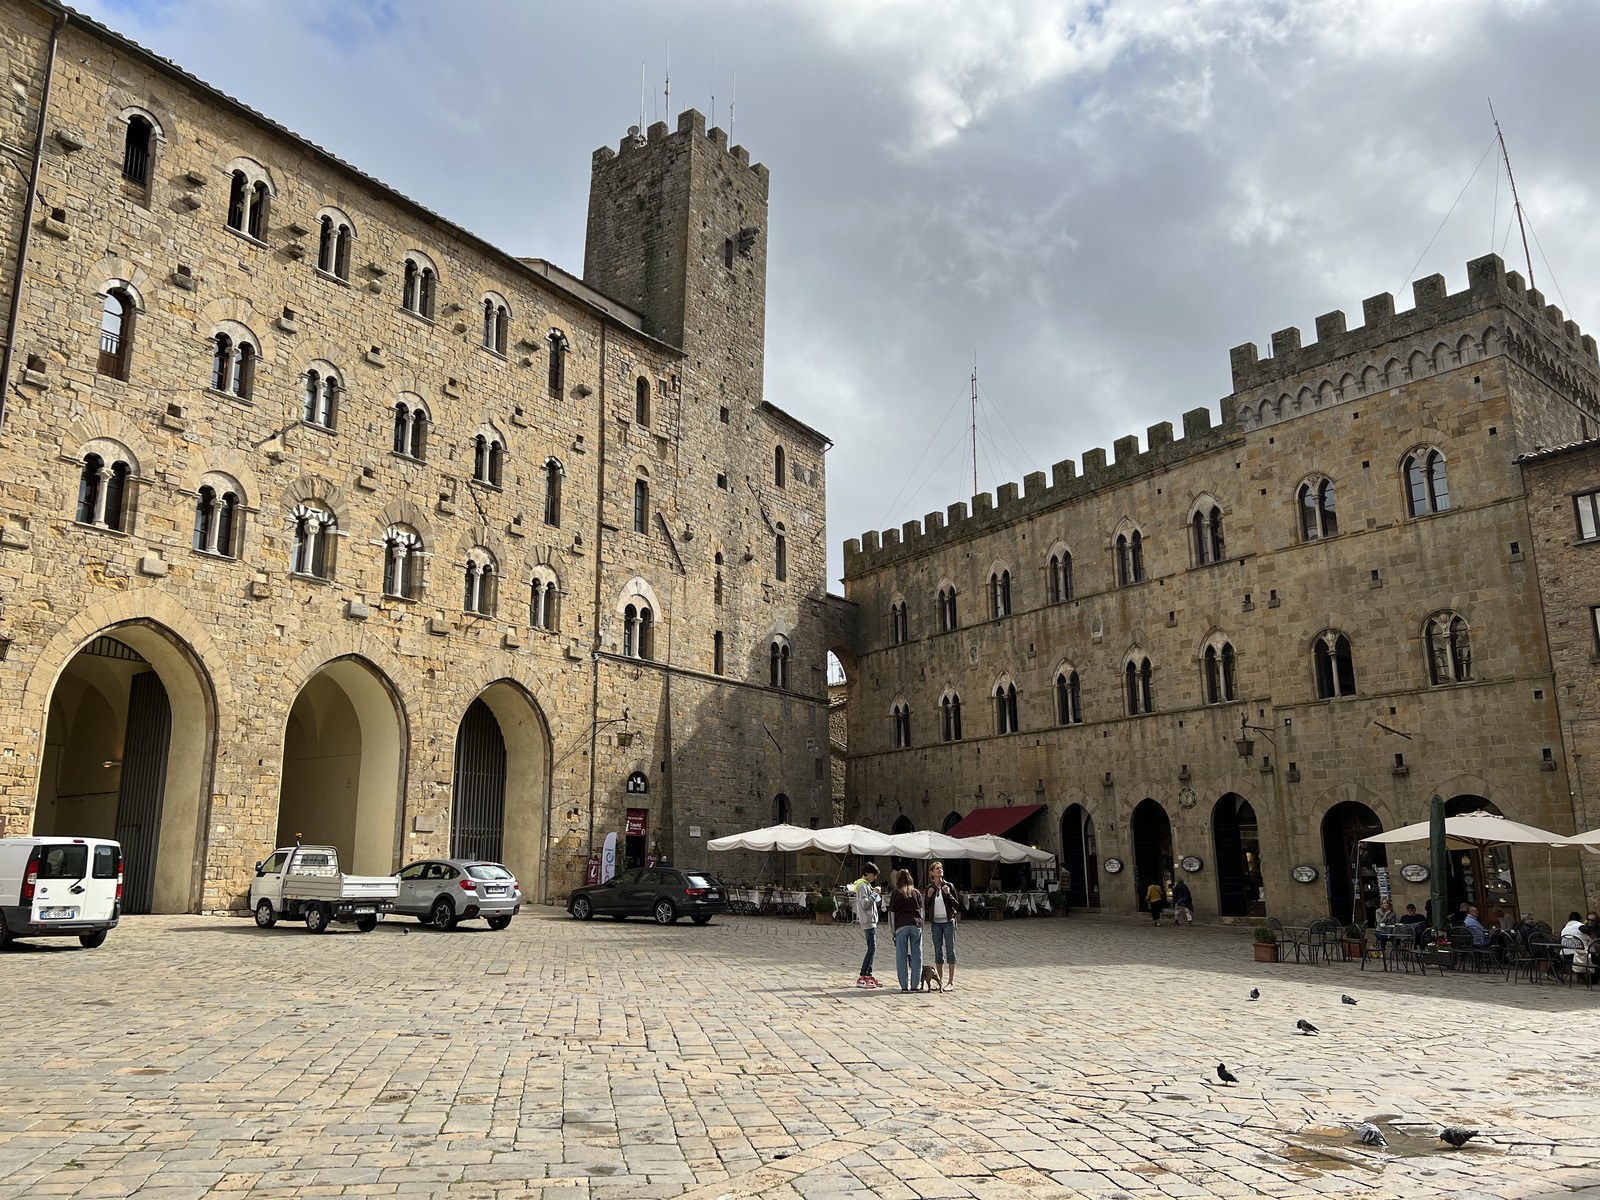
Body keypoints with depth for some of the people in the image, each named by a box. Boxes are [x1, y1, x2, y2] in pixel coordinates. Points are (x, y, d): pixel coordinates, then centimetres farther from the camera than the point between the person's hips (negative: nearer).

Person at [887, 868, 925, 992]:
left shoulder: (895, 894, 6)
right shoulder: (917, 893, 13)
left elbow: (892, 913, 6)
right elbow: (920, 910, 15)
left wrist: (893, 931, 11)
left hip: (901, 926, -2)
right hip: (916, 924, 2)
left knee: (901, 957, 3)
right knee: (916, 956, 5)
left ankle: (904, 986, 1)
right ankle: (915, 985, 4)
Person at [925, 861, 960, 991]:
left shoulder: (949, 886, -1)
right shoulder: (930, 888, 5)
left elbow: (956, 905, -1)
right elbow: (926, 907, 9)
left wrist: (948, 894, -15)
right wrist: (928, 896, -8)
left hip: (949, 922, -3)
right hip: (936, 923, 3)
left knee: (950, 951, -1)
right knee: (938, 952, 6)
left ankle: (951, 982, 2)